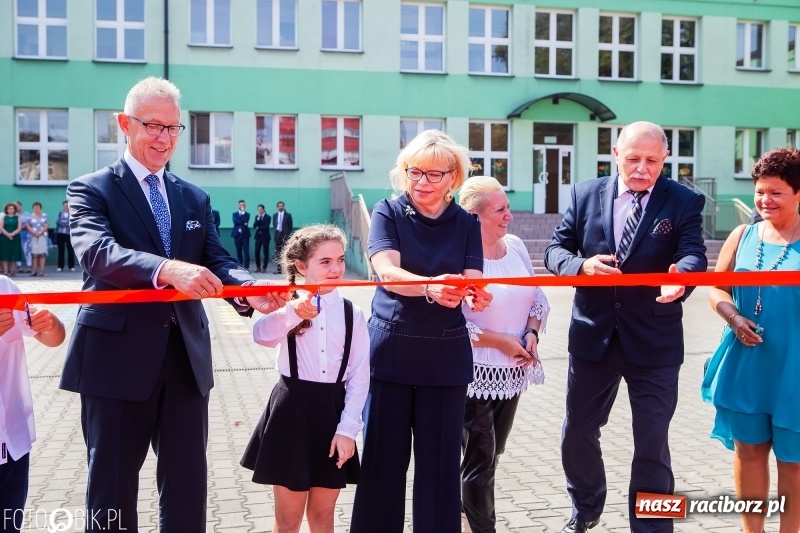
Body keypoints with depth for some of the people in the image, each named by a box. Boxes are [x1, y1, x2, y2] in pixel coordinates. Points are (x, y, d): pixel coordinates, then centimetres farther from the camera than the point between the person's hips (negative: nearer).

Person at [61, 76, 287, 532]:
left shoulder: (195, 198, 14)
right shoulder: (91, 190, -2)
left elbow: (217, 261, 3)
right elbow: (97, 252, -21)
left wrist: (248, 288, -20)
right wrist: (166, 269, -39)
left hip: (186, 355, 5)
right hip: (117, 356, -4)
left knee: (189, 481, 12)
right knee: (112, 482, 8)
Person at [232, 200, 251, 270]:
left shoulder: (247, 214, 7)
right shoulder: (235, 214, 9)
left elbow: (246, 221, -12)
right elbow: (235, 222, -9)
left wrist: (243, 212, -9)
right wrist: (243, 223, -14)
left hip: (245, 234, -1)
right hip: (237, 234, 1)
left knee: (246, 251, -8)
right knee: (239, 251, 5)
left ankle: (246, 266, -7)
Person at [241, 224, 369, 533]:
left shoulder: (352, 314, 2)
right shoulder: (287, 306, -6)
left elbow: (360, 376, 1)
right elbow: (261, 336, -29)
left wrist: (347, 429, -7)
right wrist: (294, 313, -48)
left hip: (331, 412, 2)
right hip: (292, 411, -2)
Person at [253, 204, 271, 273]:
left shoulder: (267, 217, -3)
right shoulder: (257, 216, 11)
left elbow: (266, 227, -14)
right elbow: (254, 226, -2)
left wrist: (258, 228, -3)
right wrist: (258, 218, -10)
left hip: (265, 236, -4)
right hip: (258, 236, 4)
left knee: (266, 253, -1)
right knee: (257, 252, -2)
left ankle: (264, 267, 5)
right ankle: (258, 267, 8)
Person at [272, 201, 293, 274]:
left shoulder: (288, 215, 1)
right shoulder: (275, 215, 12)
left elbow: (290, 226, 1)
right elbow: (274, 225, 17)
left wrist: (287, 235, -3)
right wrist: (276, 232, 5)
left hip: (285, 236, -4)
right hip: (277, 235, 4)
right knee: (277, 253, 3)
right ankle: (278, 269, 6)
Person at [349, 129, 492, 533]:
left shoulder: (466, 224, 4)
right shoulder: (388, 212, -2)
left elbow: (472, 283, -6)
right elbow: (387, 271, -18)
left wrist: (474, 296, -31)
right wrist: (430, 287, -37)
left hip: (446, 354, 2)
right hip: (390, 349, -1)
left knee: (440, 457, 7)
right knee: (382, 455, 5)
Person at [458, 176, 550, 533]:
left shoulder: (515, 246, 4)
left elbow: (538, 298, 13)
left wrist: (531, 334, -4)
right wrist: (501, 341, -16)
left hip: (514, 369, 7)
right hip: (476, 372, -7)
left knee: (492, 452, 20)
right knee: (481, 457, 3)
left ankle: (464, 502, 40)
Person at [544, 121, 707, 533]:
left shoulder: (684, 202, -4)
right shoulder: (585, 194, 2)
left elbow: (694, 255, -17)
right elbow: (556, 249, 2)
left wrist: (681, 276, -40)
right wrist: (582, 265, -20)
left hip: (654, 342, -3)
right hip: (592, 335, 3)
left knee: (652, 443, 5)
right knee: (577, 432, 17)